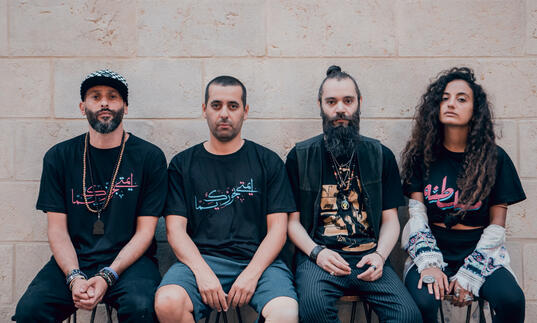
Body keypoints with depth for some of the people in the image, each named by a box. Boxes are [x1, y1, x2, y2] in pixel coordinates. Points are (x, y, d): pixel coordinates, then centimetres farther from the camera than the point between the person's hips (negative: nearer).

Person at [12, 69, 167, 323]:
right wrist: (74, 278, -14)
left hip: (129, 261, -2)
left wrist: (107, 277, -15)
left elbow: (145, 231, -2)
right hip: (73, 261, 2)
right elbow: (57, 229, 4)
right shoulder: (58, 157, 7)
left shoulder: (150, 157, 0)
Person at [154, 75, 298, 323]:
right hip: (200, 259, 1)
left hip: (258, 260, -1)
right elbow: (176, 228, 5)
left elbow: (277, 228, 5)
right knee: (168, 303, -30)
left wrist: (251, 274, -11)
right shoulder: (183, 164, 13)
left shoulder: (268, 161, 11)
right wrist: (202, 272, -12)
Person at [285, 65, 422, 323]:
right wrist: (316, 252, -10)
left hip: (368, 257, 1)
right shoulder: (300, 157, 10)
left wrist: (380, 255, -6)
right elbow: (293, 220, 8)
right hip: (319, 256, -1)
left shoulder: (381, 156, 14)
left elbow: (390, 220, 13)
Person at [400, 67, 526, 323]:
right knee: (421, 302, -29)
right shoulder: (423, 155, 5)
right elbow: (416, 214, -1)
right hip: (432, 250, 0)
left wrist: (468, 275, -10)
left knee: (512, 300, -27)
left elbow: (496, 226, 1)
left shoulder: (494, 158, 3)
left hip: (479, 252, 1)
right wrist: (428, 264, -16)